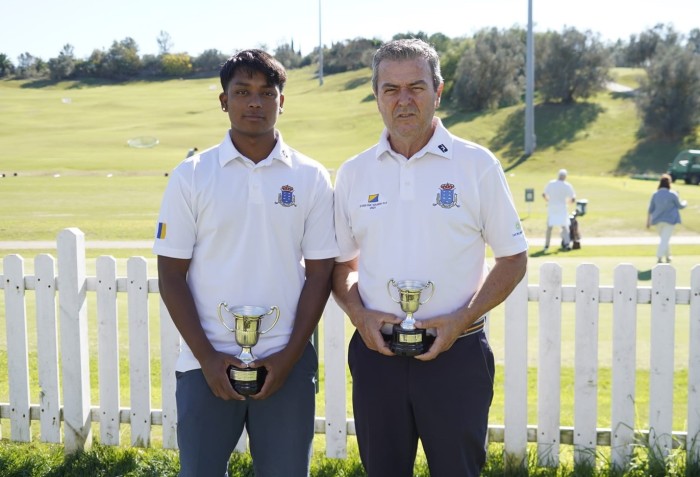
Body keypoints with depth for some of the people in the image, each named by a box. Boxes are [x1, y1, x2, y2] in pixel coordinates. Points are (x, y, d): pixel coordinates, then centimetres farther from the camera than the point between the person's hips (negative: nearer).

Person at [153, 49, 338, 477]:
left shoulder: (311, 178, 2)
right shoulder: (191, 176, 0)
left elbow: (319, 273, 2)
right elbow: (171, 274, 0)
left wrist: (290, 356, -6)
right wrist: (207, 357, -7)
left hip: (287, 364, 1)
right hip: (206, 363, 0)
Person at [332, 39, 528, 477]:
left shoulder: (477, 164, -3)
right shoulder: (353, 173, 5)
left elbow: (513, 259, 0)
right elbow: (340, 262, 14)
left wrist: (461, 320, -12)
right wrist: (359, 313, -5)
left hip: (456, 353, -2)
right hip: (375, 352, 3)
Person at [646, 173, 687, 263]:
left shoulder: (655, 194, -2)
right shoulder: (672, 194, -12)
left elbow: (650, 209, 1)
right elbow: (680, 206, 0)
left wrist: (648, 221, 8)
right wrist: (685, 203, 23)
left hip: (658, 220, 5)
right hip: (669, 220, -5)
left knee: (664, 239, 20)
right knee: (665, 239, -6)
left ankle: (668, 257, 30)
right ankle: (659, 258, -18)